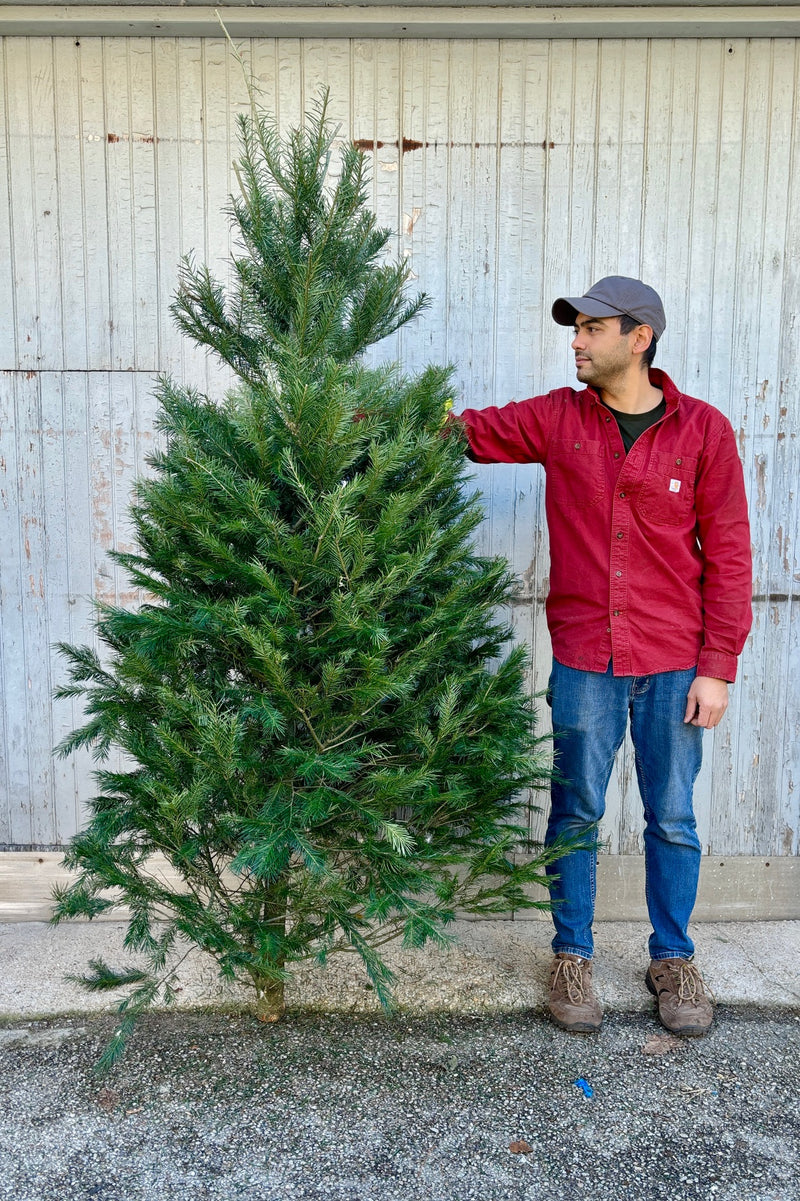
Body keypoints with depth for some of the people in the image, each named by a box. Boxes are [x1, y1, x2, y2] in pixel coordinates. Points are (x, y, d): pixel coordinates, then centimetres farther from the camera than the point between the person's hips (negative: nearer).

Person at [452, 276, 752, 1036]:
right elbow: (465, 430, 7)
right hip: (583, 661, 1)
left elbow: (727, 554, -1)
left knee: (672, 819, 10)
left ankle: (672, 960, 30)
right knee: (576, 814, 9)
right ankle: (571, 958, 27)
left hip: (673, 665, -1)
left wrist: (717, 666, -5)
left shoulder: (703, 430, -2)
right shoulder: (557, 419, 3)